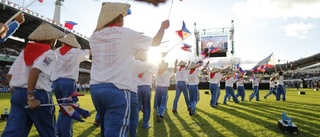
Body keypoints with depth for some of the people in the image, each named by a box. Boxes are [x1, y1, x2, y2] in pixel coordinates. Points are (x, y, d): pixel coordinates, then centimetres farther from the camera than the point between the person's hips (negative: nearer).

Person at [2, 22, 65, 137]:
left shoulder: (25, 51, 16)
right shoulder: (49, 54, -6)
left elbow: (10, 75, 13)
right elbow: (34, 71, -23)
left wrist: (19, 91, 20)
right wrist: (30, 96, -23)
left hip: (17, 94, 7)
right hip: (38, 95, -6)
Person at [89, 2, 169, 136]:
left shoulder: (94, 37, 9)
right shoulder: (127, 34, -3)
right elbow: (155, 42, 10)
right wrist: (163, 27, 28)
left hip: (95, 88, 6)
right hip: (117, 89, -6)